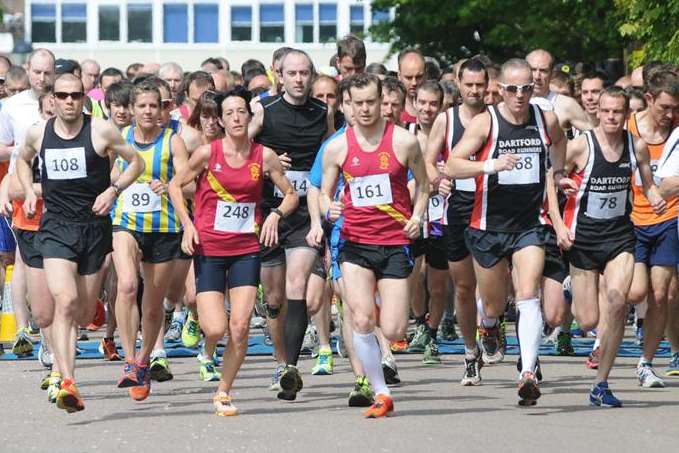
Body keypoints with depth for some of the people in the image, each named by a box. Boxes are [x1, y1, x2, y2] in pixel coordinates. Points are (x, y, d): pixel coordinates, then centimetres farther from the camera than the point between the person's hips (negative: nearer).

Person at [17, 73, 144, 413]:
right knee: (65, 301, -21)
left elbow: (136, 162, 6)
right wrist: (29, 192, 10)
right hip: (56, 227, 0)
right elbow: (23, 160, 26)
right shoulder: (38, 133, 4)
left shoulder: (101, 132, -4)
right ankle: (67, 383, -27)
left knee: (84, 315, 8)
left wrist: (113, 190, -8)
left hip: (94, 226, 0)